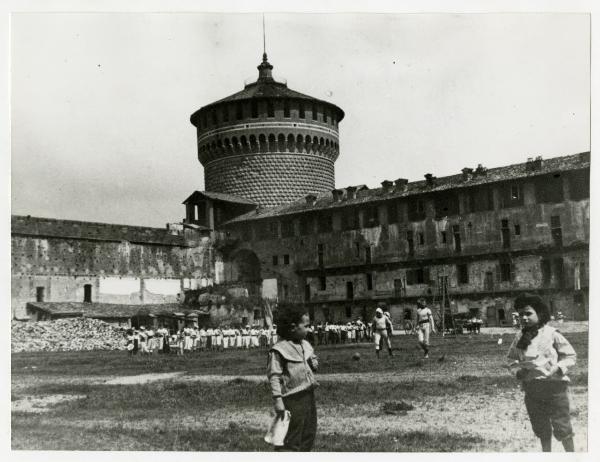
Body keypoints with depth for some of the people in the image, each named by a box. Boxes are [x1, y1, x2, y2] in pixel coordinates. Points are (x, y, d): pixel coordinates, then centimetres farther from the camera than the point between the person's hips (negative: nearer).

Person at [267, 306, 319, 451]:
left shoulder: (305, 345, 11)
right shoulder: (279, 349, -13)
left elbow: (314, 359, 28)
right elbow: (274, 376, -16)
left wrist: (314, 363, 4)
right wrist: (277, 399, -22)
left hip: (309, 395, 8)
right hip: (292, 399, -8)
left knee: (309, 434, 17)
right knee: (291, 440, -4)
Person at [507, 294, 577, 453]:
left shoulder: (552, 334, -9)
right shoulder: (519, 338, 2)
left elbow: (571, 355, -2)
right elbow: (512, 358, 16)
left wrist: (558, 368, -17)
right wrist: (518, 369, -3)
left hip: (554, 385, -4)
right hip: (531, 389, 4)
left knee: (562, 427, 4)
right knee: (541, 428, 16)